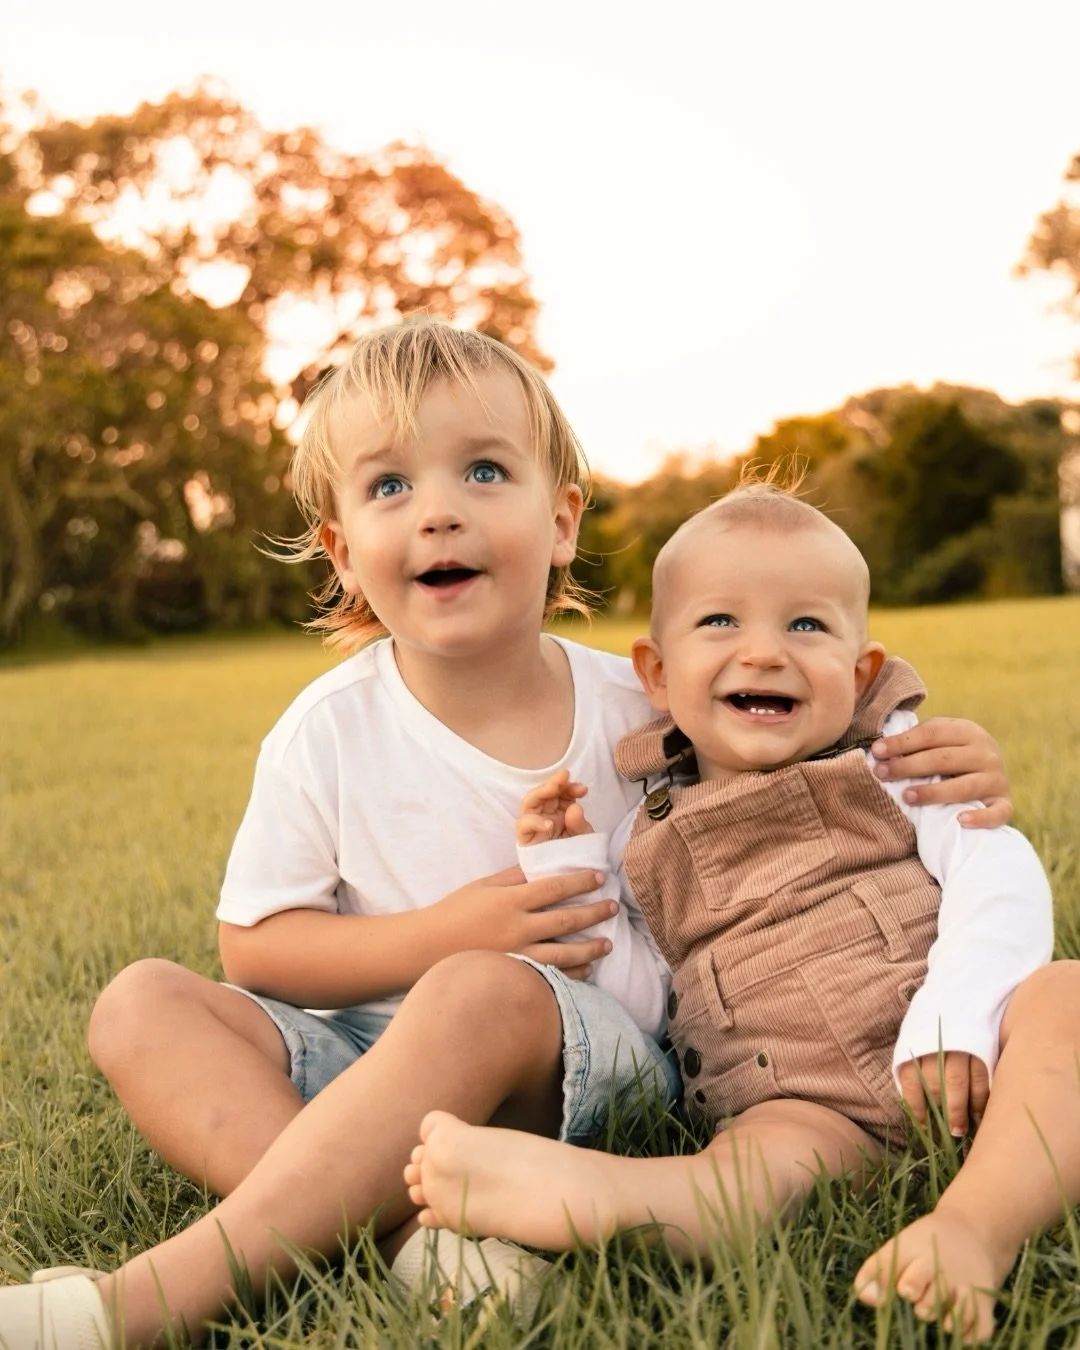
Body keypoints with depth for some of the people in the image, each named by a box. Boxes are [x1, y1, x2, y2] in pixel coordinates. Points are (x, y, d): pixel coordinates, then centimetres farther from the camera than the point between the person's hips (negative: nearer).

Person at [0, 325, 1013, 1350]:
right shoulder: (329, 730, -4)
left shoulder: (639, 707, -3)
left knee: (484, 996, -36)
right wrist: (437, 938, -17)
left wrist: (923, 767, -10)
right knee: (140, 1005, -16)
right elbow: (253, 946, -1)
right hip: (370, 1062, 3)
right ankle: (402, 1225, -36)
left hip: (591, 1059, -2)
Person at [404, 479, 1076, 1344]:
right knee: (771, 1145, -33)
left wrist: (956, 1016, -20)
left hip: (964, 1062, 1)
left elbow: (996, 870, -4)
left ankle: (978, 1224, -44)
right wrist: (560, 871, 4)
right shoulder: (646, 835, 14)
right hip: (808, 1101, 0)